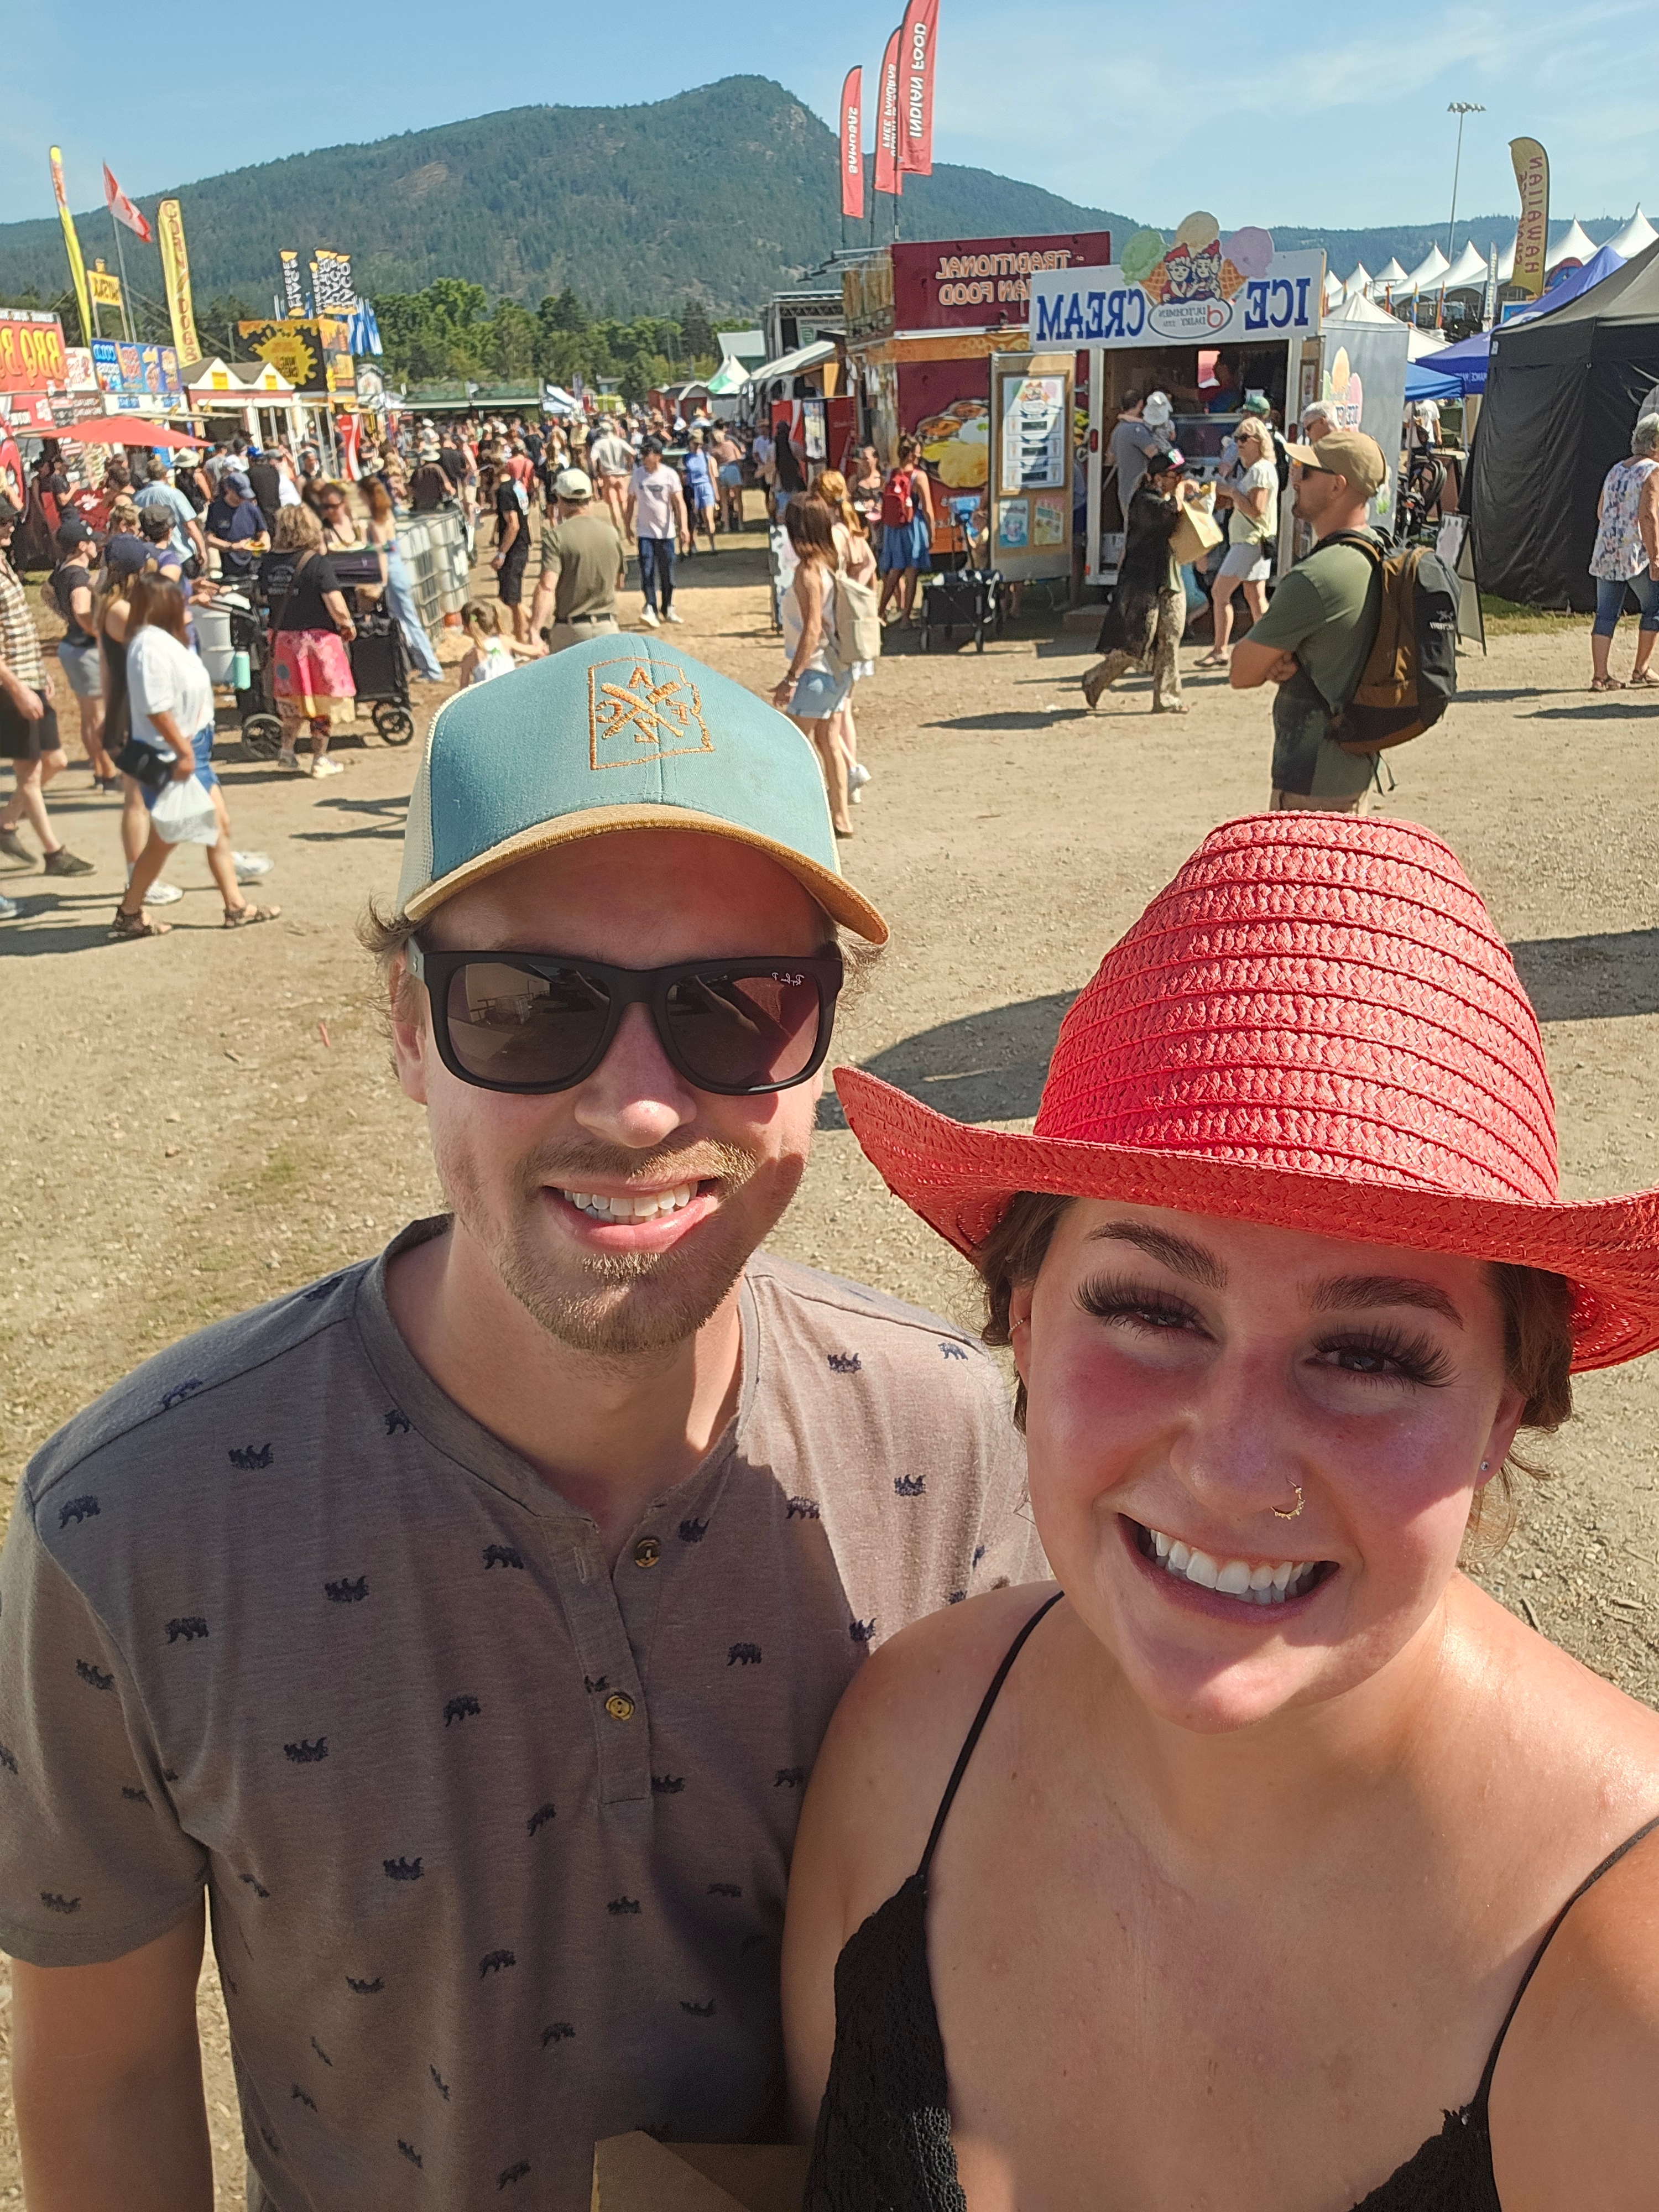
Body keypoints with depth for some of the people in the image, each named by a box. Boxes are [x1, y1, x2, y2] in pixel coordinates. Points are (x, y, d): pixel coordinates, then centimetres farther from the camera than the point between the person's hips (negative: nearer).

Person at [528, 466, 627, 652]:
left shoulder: (556, 536, -10)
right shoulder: (610, 532, 4)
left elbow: (547, 587, -21)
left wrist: (534, 630, -26)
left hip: (570, 630, -3)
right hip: (608, 627, 3)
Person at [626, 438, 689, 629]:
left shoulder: (669, 475, -6)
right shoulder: (637, 475, 2)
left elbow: (679, 502, -11)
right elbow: (631, 501, 11)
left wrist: (683, 526, -22)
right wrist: (628, 525, 12)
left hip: (666, 532, -1)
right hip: (644, 532, 1)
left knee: (667, 572, 8)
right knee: (647, 570, -11)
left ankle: (668, 608, 22)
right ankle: (650, 609, -14)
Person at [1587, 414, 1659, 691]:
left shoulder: (1616, 470, 15)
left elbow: (1601, 513, 19)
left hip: (1605, 553, 7)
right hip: (1636, 554, -7)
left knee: (1606, 614, 4)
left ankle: (1599, 676, -1)